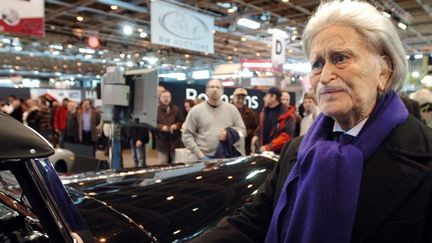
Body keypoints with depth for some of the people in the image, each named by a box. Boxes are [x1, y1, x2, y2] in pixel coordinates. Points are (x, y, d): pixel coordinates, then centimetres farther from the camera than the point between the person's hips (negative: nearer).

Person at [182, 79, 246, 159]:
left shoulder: (232, 109, 9)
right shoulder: (196, 110, 2)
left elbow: (242, 130, 11)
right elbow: (187, 135, 0)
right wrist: (199, 154, -8)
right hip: (205, 157, -2)